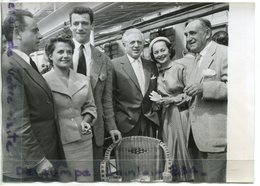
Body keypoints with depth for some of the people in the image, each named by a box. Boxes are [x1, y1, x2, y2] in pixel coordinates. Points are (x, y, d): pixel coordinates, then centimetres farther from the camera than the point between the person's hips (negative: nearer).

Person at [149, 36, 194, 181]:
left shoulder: (180, 68, -9)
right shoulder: (157, 72, 8)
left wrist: (171, 100, -15)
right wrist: (158, 100, 1)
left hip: (180, 114, -4)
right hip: (165, 116, 5)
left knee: (181, 150, 3)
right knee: (167, 153, 7)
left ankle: (185, 179, 19)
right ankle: (171, 178, 21)